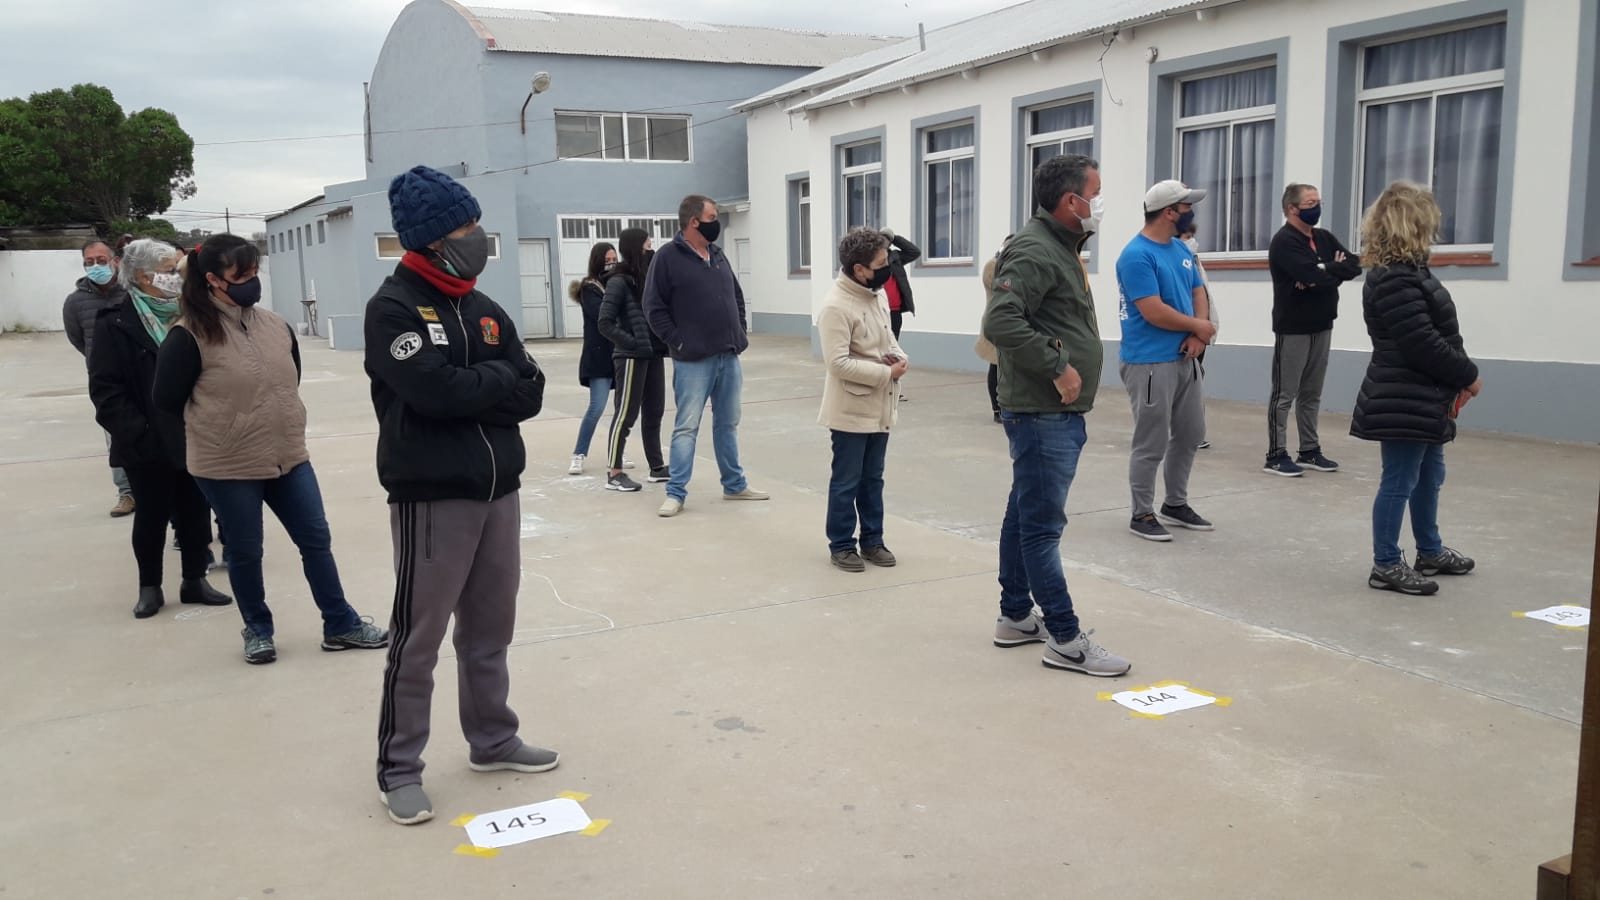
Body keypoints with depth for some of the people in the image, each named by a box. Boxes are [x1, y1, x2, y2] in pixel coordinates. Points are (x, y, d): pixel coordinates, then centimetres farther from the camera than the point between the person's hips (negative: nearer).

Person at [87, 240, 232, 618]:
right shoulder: (115, 324, -8)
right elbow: (106, 392, -11)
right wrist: (138, 434, -18)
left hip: (192, 439, 4)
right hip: (148, 446, -4)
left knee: (196, 513, 10)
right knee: (151, 517, 7)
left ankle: (194, 581, 24)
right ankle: (150, 588, 21)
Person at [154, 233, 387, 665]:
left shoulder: (275, 324, 3)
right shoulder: (189, 336, -15)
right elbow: (167, 402, -9)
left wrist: (281, 424, 15)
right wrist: (223, 430, 2)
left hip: (289, 457, 5)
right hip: (227, 467, -5)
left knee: (316, 538, 9)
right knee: (245, 552, 9)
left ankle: (340, 625, 21)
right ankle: (257, 630, 29)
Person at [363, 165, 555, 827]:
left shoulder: (483, 310, 12)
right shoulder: (393, 308, -9)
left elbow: (531, 393, 3)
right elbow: (435, 389, -23)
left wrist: (469, 389, -12)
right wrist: (498, 380, -7)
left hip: (498, 490, 7)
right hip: (431, 497, -7)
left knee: (490, 629, 16)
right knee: (419, 638, 1)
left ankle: (493, 741, 31)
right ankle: (399, 769, 14)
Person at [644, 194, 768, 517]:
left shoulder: (717, 255, 13)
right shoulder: (668, 258, -8)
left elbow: (737, 295, 23)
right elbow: (654, 308, -9)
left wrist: (740, 330, 11)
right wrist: (678, 342, -13)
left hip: (728, 356, 7)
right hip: (693, 360, -7)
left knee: (728, 423, 15)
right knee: (687, 426, -4)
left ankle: (735, 484, 26)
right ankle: (676, 493, 3)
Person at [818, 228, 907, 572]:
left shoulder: (877, 296, 7)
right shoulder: (836, 307, -20)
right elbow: (839, 363, -24)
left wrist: (899, 357, -4)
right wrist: (887, 373, -21)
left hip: (879, 408, 8)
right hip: (851, 410, -8)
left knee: (873, 480, 17)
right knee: (846, 483, 5)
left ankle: (872, 540, 28)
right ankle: (841, 545, 17)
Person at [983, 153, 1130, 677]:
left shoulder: (1061, 248, 17)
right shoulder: (1035, 251, -16)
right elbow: (1000, 322, -28)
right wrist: (1057, 367, -22)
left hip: (1058, 412, 11)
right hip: (1042, 413, -11)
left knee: (1025, 516, 16)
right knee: (1043, 525, -5)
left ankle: (1016, 617, 26)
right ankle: (1065, 639, 0)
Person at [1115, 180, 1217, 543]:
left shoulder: (1181, 250, 13)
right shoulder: (1137, 255, -15)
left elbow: (1198, 293, 14)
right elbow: (1154, 312, -20)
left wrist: (1198, 335, -5)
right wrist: (1198, 326, -6)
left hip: (1185, 359, 9)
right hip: (1150, 363, -9)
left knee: (1190, 434, 16)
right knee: (1151, 444, -3)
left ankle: (1176, 504, 31)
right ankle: (1142, 515, 9)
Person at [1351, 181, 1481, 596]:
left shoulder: (1406, 270, 13)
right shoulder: (1396, 278, -20)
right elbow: (1422, 343, -23)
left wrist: (1456, 380, 6)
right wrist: (1467, 374, -11)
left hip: (1420, 398, 11)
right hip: (1404, 401, -11)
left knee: (1429, 476, 21)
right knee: (1400, 483, -3)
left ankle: (1430, 552, 35)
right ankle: (1386, 565, 7)